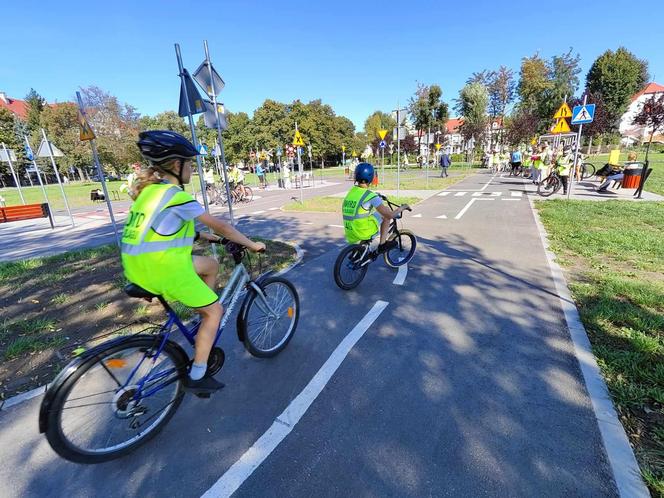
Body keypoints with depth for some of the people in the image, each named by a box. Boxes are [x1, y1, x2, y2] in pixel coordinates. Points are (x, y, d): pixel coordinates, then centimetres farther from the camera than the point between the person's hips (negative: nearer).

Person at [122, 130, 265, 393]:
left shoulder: (150, 189, 11)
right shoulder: (176, 196, -16)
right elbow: (220, 226, -13)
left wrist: (201, 235, 27)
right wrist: (251, 244, -2)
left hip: (141, 265, 9)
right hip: (162, 269, -9)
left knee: (211, 264, 22)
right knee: (215, 310, 5)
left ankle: (205, 321, 32)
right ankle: (196, 377, 14)